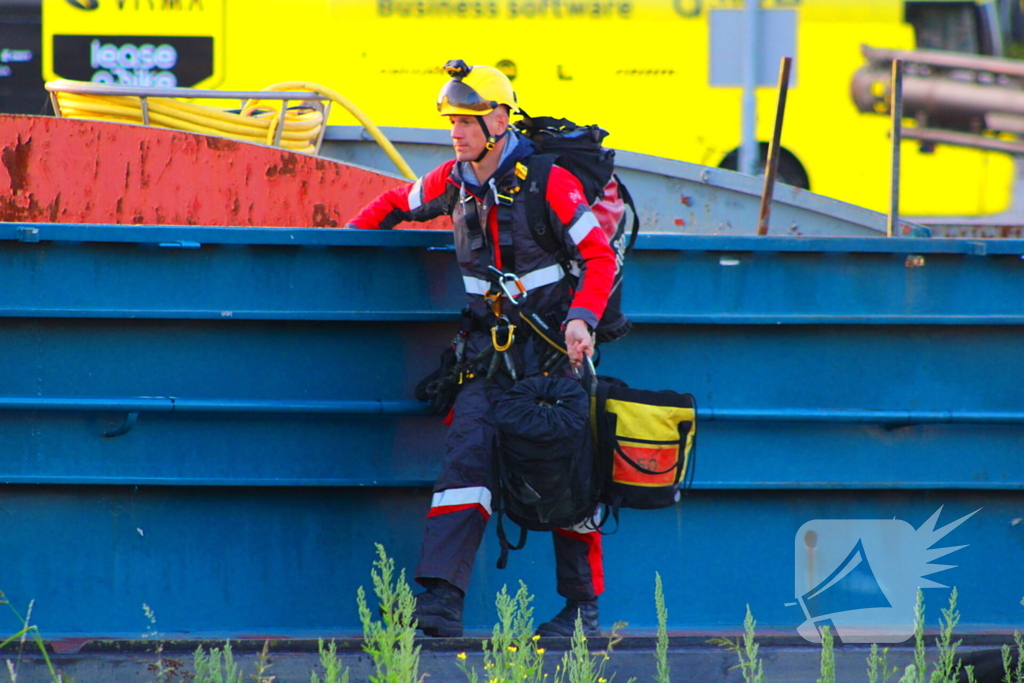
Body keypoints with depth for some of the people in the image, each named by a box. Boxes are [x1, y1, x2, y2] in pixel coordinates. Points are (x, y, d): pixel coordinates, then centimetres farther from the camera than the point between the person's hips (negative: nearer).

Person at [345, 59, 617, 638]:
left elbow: (599, 255, -12)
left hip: (554, 341, -4)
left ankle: (585, 606, 12)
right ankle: (441, 599, -19)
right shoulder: (453, 183, 4)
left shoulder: (547, 181, -13)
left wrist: (581, 319, -24)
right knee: (467, 450, -12)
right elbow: (395, 204, 25)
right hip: (491, 343, 4)